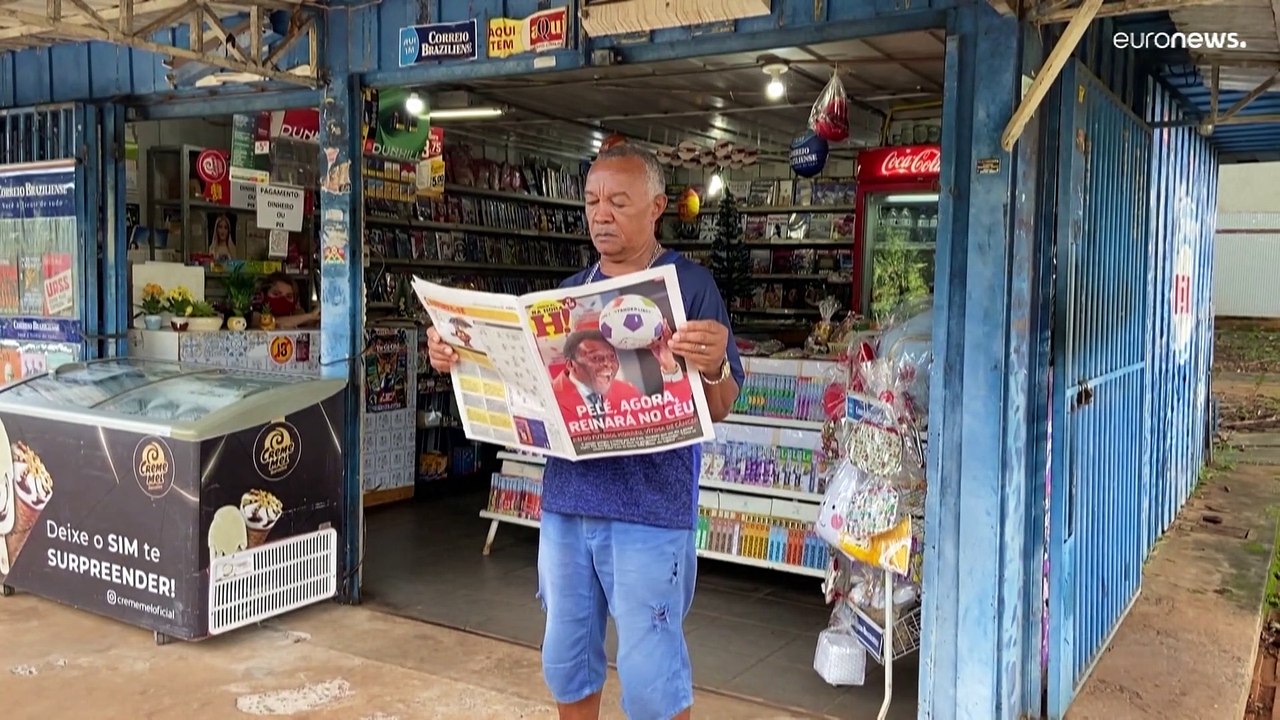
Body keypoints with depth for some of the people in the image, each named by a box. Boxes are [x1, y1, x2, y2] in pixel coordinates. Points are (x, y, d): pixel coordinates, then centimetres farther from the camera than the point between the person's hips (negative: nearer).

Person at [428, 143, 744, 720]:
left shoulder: (690, 285, -5)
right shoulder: (570, 291, 11)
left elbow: (720, 409, -9)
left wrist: (712, 367, -32)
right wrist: (460, 360, -1)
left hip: (649, 509, -5)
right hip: (565, 503, 6)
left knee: (649, 674, 1)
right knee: (566, 660, 17)